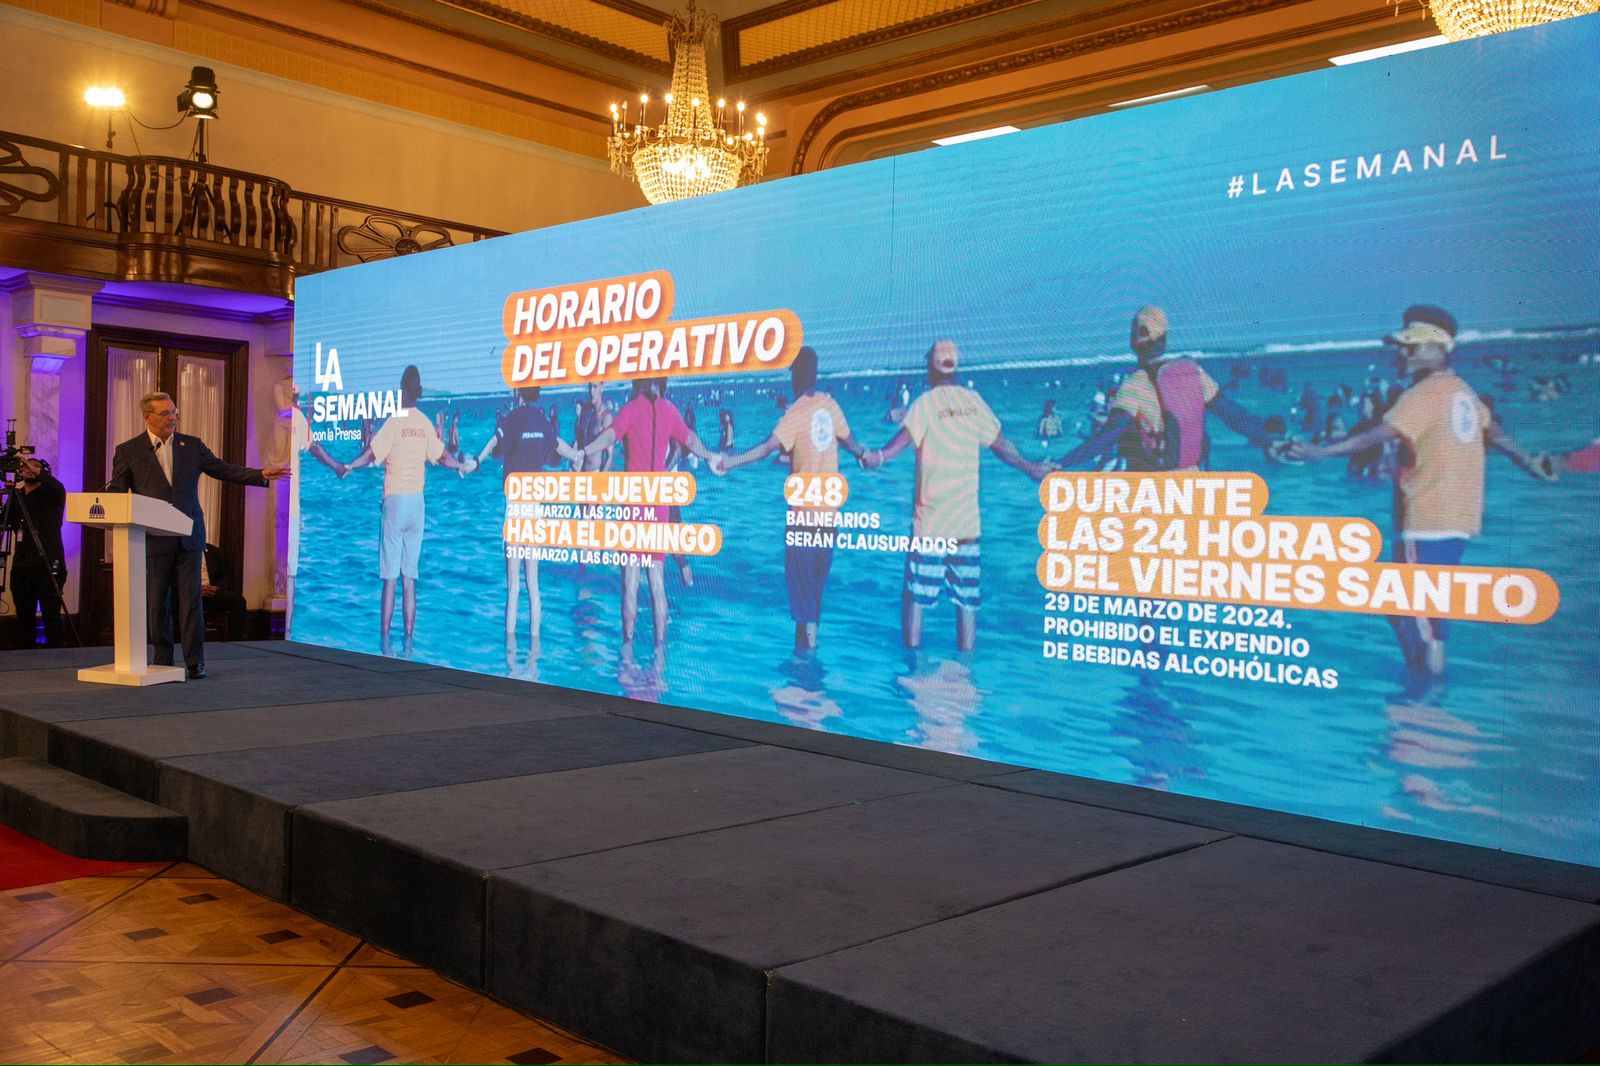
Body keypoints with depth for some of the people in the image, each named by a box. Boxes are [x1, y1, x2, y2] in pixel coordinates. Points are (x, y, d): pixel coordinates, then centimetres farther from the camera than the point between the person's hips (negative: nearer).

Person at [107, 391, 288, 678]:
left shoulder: (192, 446, 8)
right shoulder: (128, 451, 2)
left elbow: (225, 470, 7)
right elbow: (116, 490, 2)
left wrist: (262, 474, -6)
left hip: (188, 536, 1)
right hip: (153, 539, -1)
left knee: (190, 600, -2)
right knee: (157, 603, 5)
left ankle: (194, 662, 3)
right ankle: (162, 661, 14)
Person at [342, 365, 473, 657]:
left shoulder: (394, 421, -8)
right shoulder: (426, 424, 4)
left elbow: (371, 454, -14)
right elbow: (442, 457, 13)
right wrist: (462, 466, 31)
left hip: (395, 500, -3)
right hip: (418, 502, 4)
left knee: (390, 578, 0)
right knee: (409, 578, 7)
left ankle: (385, 640, 1)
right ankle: (408, 641, 7)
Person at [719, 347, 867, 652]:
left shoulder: (795, 413, -14)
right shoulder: (830, 404, 1)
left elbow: (768, 447, -25)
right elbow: (848, 439, 16)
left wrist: (731, 462, -30)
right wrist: (863, 454, 37)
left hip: (803, 505, -5)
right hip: (829, 504, 5)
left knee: (798, 569, 3)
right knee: (819, 570, 14)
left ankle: (807, 627, -7)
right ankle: (811, 628, 20)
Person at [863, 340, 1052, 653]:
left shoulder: (925, 403, -5)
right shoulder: (973, 401, 5)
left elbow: (903, 439, -23)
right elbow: (1000, 444, 9)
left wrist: (878, 457, -38)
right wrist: (1030, 468, 21)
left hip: (929, 522, -3)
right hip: (967, 521, 3)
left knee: (915, 596, 4)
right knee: (967, 599, 8)